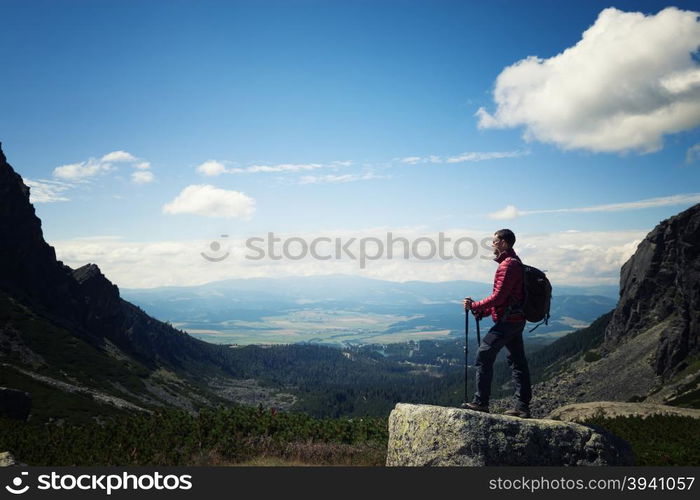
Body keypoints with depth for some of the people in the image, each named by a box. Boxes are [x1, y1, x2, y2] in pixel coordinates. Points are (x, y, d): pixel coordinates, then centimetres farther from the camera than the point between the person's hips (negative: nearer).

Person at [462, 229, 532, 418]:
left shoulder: (508, 265, -15)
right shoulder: (515, 263, 18)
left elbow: (499, 297, -20)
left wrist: (475, 306, -10)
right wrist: (483, 311, 15)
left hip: (507, 321, -10)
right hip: (516, 320, 10)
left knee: (484, 357, -6)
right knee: (517, 362, 11)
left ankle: (481, 402, -3)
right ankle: (522, 407, 15)